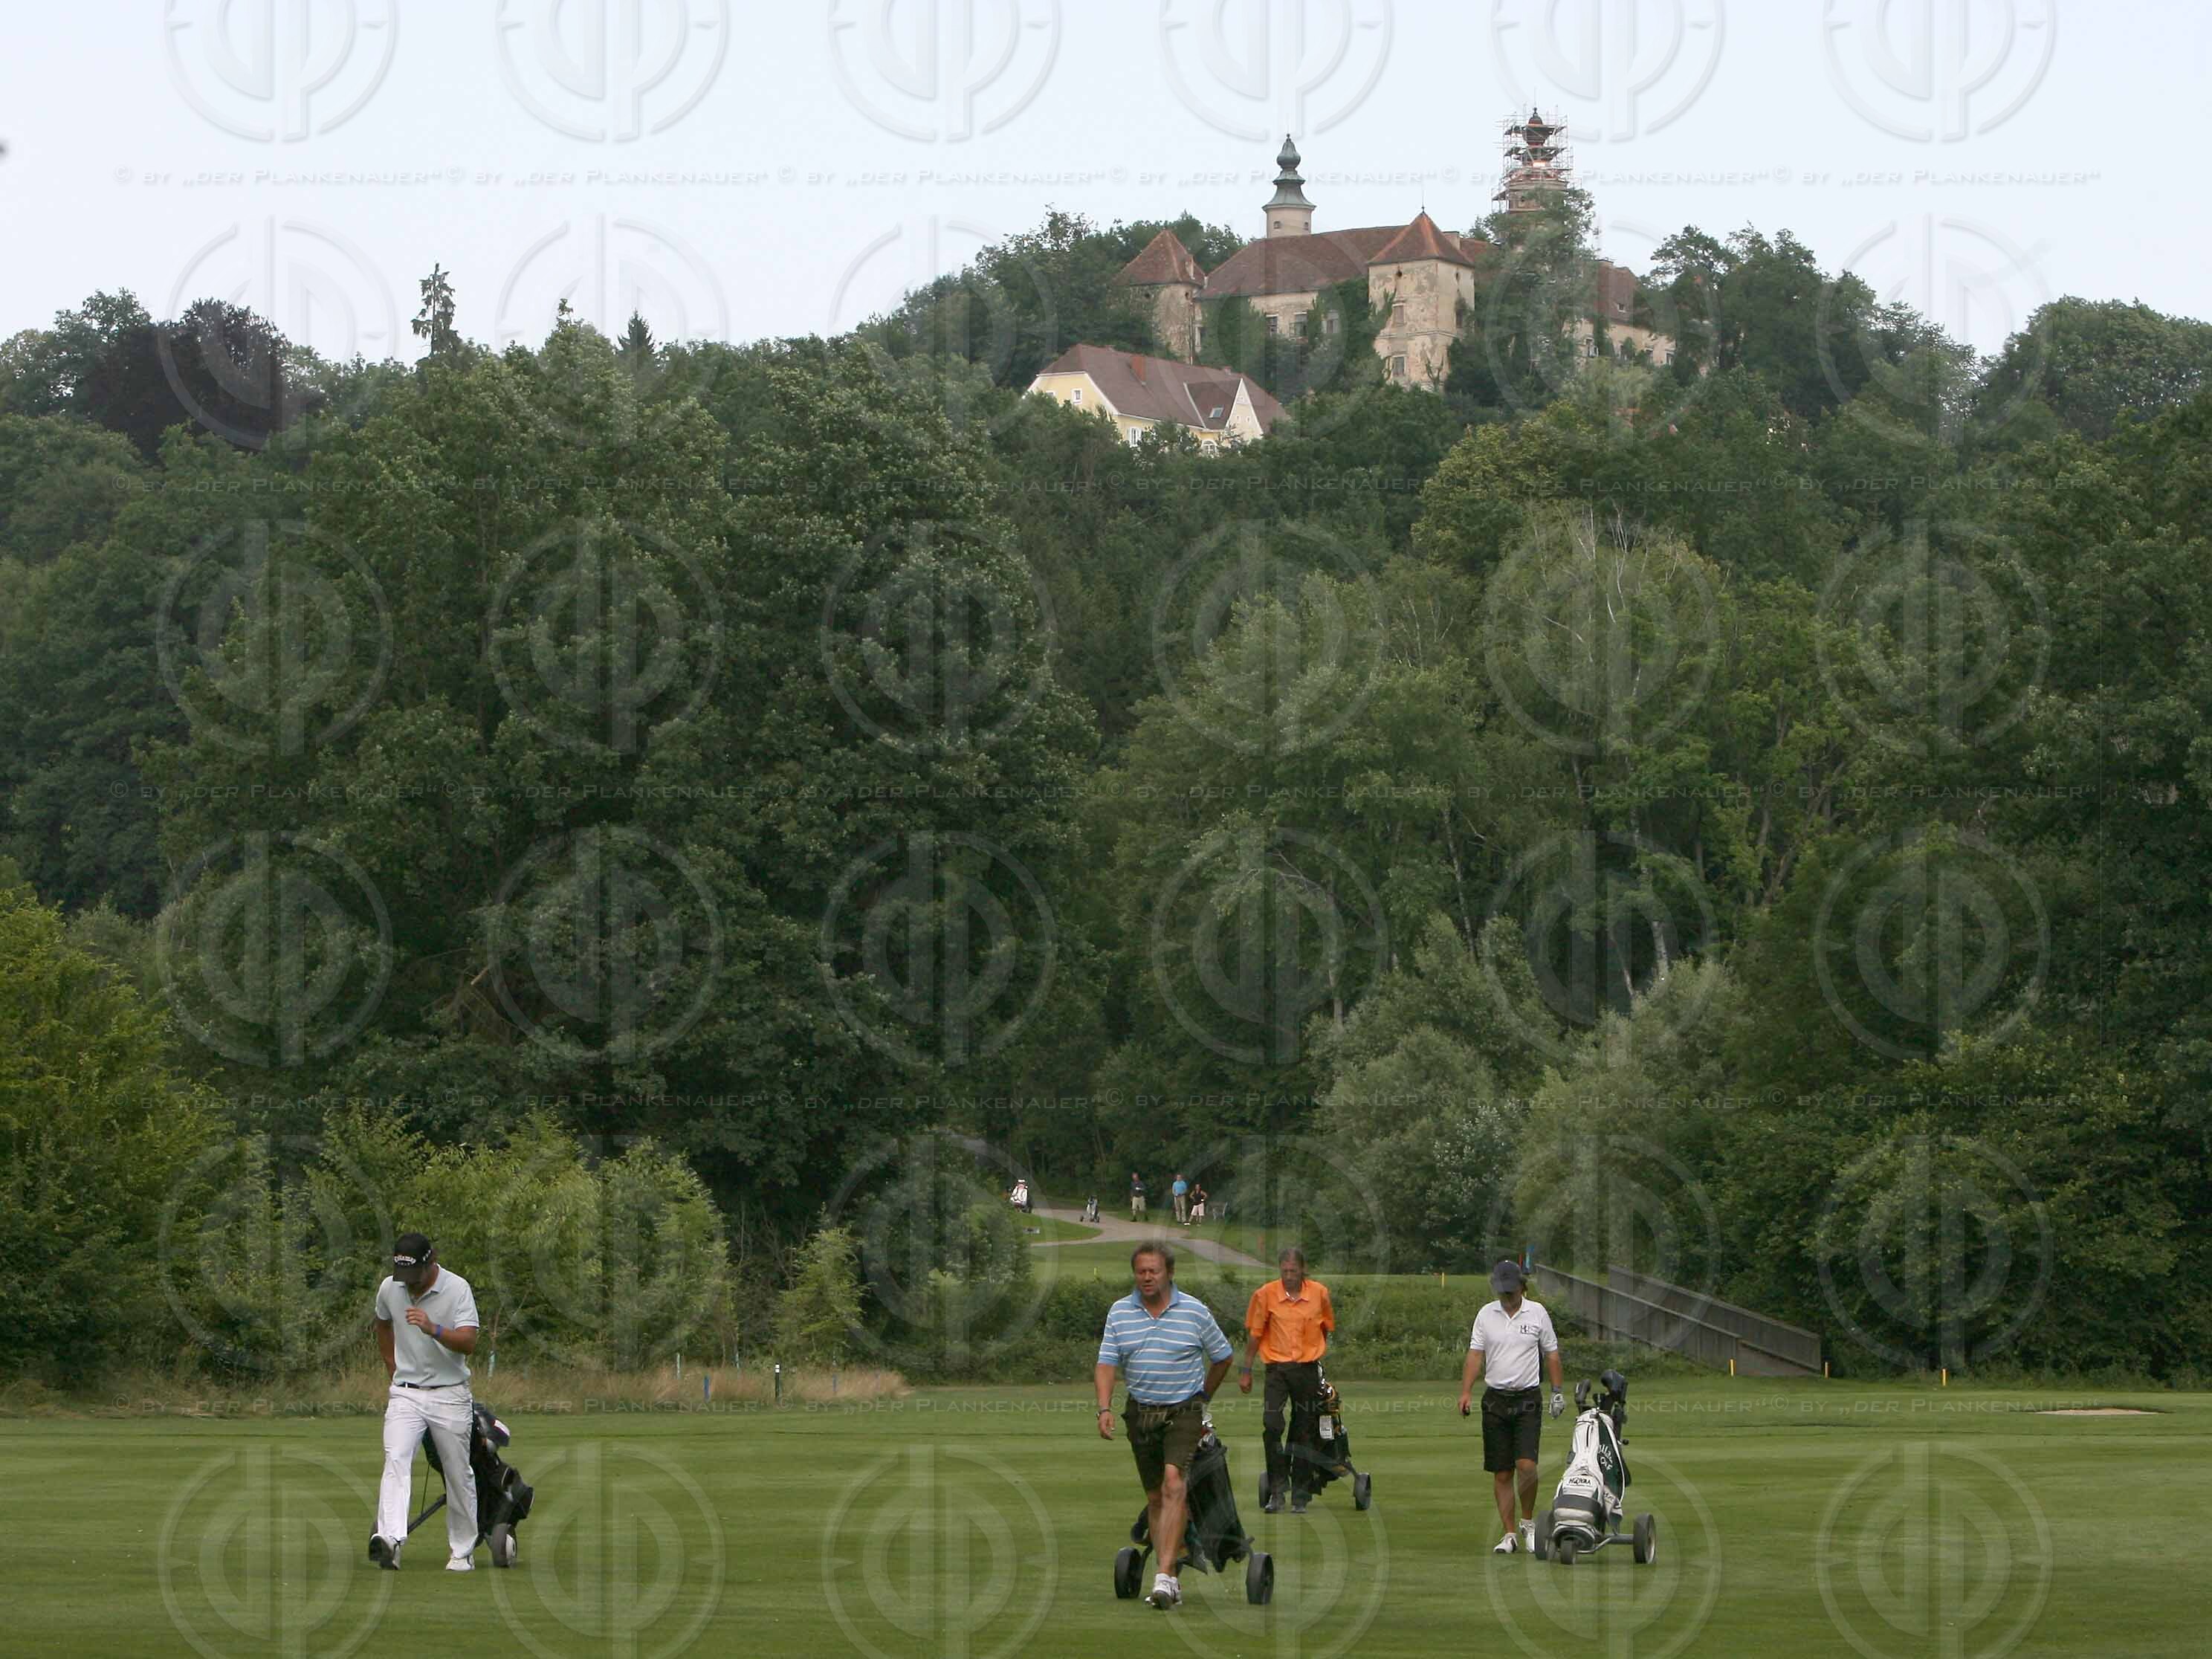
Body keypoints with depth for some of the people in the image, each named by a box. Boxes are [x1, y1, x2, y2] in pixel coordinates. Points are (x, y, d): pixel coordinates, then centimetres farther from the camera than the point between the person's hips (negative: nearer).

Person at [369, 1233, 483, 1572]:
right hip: (405, 1395, 2)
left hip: (450, 1395, -2)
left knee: (458, 1474, 4)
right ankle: (390, 1540, -37)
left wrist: (434, 1329, -39)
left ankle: (462, 1551, 20)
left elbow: (469, 1343, -23)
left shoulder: (457, 1289, -12)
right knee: (396, 1461, -20)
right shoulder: (389, 1289, 1)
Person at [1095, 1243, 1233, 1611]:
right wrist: (1105, 1409, -15)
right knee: (1154, 1497, 7)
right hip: (1140, 1411, 4)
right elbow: (1106, 1363, -1)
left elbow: (1222, 1357, 9)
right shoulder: (1120, 1312, 3)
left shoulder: (1195, 1312, -3)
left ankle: (1165, 1575, -27)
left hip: (1183, 1412, -3)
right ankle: (1171, 1584, 14)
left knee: (1173, 1482, -21)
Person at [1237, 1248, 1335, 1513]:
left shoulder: (1319, 1293, 0)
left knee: (1305, 1433, 4)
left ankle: (1300, 1495, 12)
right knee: (1271, 1426, -16)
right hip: (1277, 1368, -1)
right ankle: (1277, 1490, -6)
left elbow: (1326, 1327, 17)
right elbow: (1254, 1334, 3)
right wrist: (1246, 1371, 4)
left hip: (1308, 1369, 1)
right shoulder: (1265, 1294, -4)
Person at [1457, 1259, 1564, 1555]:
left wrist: (1557, 1392, 7)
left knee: (1526, 1465, -16)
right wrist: (1466, 1392, -8)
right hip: (1495, 1399, 2)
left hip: (1527, 1399, -2)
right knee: (1501, 1473, 2)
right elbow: (1475, 1353, 3)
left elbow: (1551, 1353, 11)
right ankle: (1509, 1534, 8)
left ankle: (1528, 1523, 5)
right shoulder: (1486, 1314, 5)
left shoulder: (1537, 1313, 3)